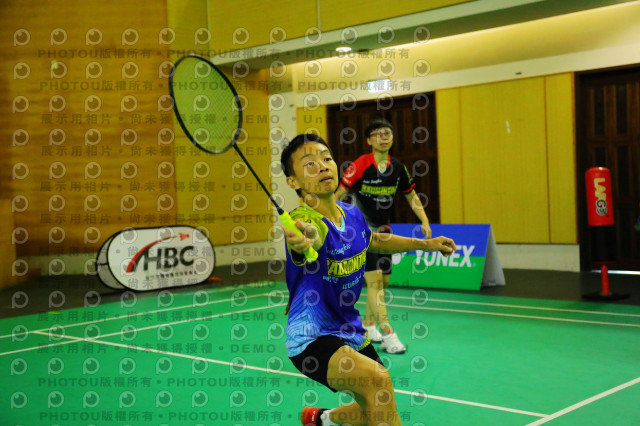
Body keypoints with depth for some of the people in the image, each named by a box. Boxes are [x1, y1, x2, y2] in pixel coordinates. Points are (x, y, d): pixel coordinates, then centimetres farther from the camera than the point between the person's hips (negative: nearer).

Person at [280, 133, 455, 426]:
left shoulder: (352, 214, -3)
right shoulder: (303, 220, -26)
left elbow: (372, 241, 20)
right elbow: (309, 237, -52)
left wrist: (424, 244, 21)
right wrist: (303, 240, -74)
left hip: (350, 331, 8)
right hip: (310, 337, -8)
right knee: (377, 378, -33)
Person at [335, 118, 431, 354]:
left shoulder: (397, 167, 1)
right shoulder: (359, 166, -15)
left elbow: (412, 196, 12)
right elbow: (338, 195, -13)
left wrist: (425, 222, 4)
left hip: (383, 229, 6)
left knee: (383, 280, 12)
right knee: (374, 278, -13)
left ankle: (367, 325, 32)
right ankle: (387, 335, -14)